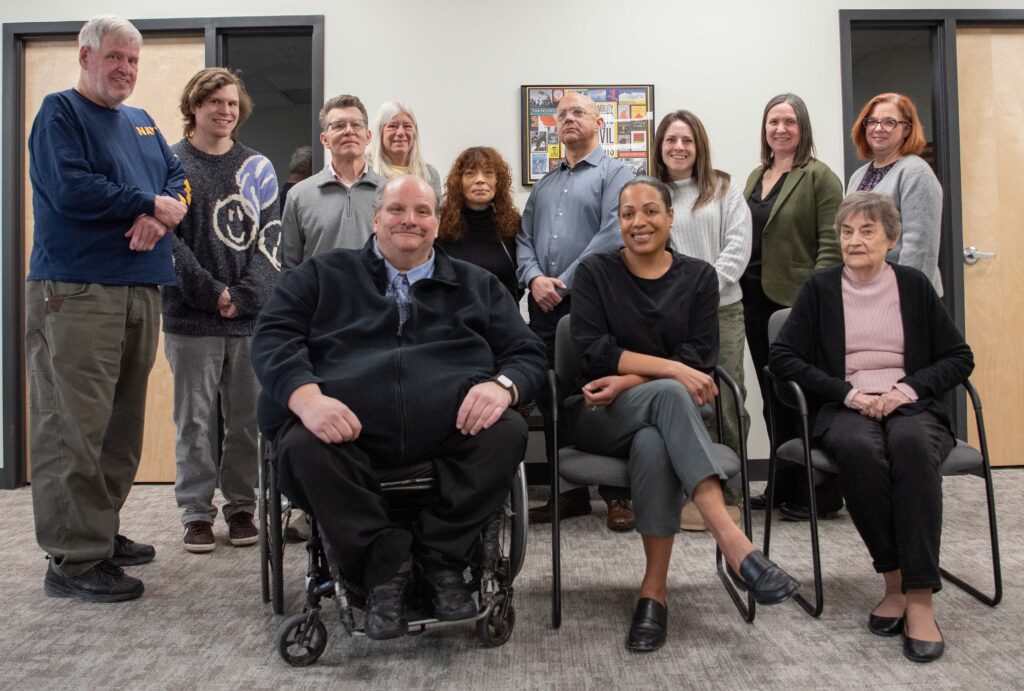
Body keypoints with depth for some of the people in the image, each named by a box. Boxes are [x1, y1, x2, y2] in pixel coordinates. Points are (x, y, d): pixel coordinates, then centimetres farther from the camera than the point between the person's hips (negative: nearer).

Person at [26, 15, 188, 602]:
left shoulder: (143, 124, 22)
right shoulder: (61, 112, 1)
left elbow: (178, 178, 14)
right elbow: (70, 188, -14)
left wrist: (161, 216, -8)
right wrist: (147, 202, -7)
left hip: (141, 289, 8)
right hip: (76, 292, -7)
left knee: (123, 423, 11)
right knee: (75, 426, -8)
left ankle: (103, 532, 22)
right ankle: (74, 560, -3)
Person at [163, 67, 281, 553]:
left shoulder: (256, 168, 12)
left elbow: (269, 238, 4)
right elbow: (167, 239, -5)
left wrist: (245, 294, -9)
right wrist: (212, 293, -12)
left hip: (251, 315, 3)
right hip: (191, 317, -2)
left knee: (247, 420, 7)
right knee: (195, 420, 4)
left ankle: (241, 508, 20)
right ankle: (197, 513, 15)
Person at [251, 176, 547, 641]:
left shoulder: (478, 285, 25)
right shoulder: (323, 276, 21)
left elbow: (527, 353, 17)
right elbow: (272, 337, 7)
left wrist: (503, 384, -9)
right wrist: (306, 396, -15)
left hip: (453, 429, 1)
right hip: (346, 429, -1)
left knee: (508, 431, -27)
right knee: (301, 447, -31)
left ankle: (440, 558, -9)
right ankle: (384, 566, -13)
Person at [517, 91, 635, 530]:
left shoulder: (614, 174, 2)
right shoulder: (545, 185, 22)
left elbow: (612, 236, -12)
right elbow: (524, 239, 14)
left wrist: (564, 283, -13)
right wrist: (534, 278, -6)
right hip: (543, 307, 6)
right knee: (550, 399, 7)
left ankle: (616, 495, 8)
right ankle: (569, 492, 19)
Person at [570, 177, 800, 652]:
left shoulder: (699, 276, 9)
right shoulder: (595, 271, 5)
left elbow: (700, 359, -3)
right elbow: (593, 350, -9)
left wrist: (627, 381, -17)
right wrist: (672, 370, -21)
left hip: (659, 416, 2)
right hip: (598, 417, -1)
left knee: (653, 445, -37)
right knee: (668, 394, -36)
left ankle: (654, 591, -30)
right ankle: (732, 541, -44)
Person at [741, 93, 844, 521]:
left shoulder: (818, 177, -4)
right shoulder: (756, 177, 16)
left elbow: (831, 244, -11)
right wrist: (739, 287, 10)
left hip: (796, 302, -7)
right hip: (756, 300, 7)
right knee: (773, 399, 12)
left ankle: (822, 494, 10)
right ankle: (785, 488, 24)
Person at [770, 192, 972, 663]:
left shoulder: (914, 285, 14)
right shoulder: (820, 288, 11)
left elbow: (959, 357, 13)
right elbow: (783, 356, 1)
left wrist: (910, 386, -7)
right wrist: (847, 392, -10)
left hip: (910, 406, 1)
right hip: (843, 409, 0)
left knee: (910, 444, -36)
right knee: (859, 448, -37)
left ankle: (920, 598, -33)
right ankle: (894, 581, -22)